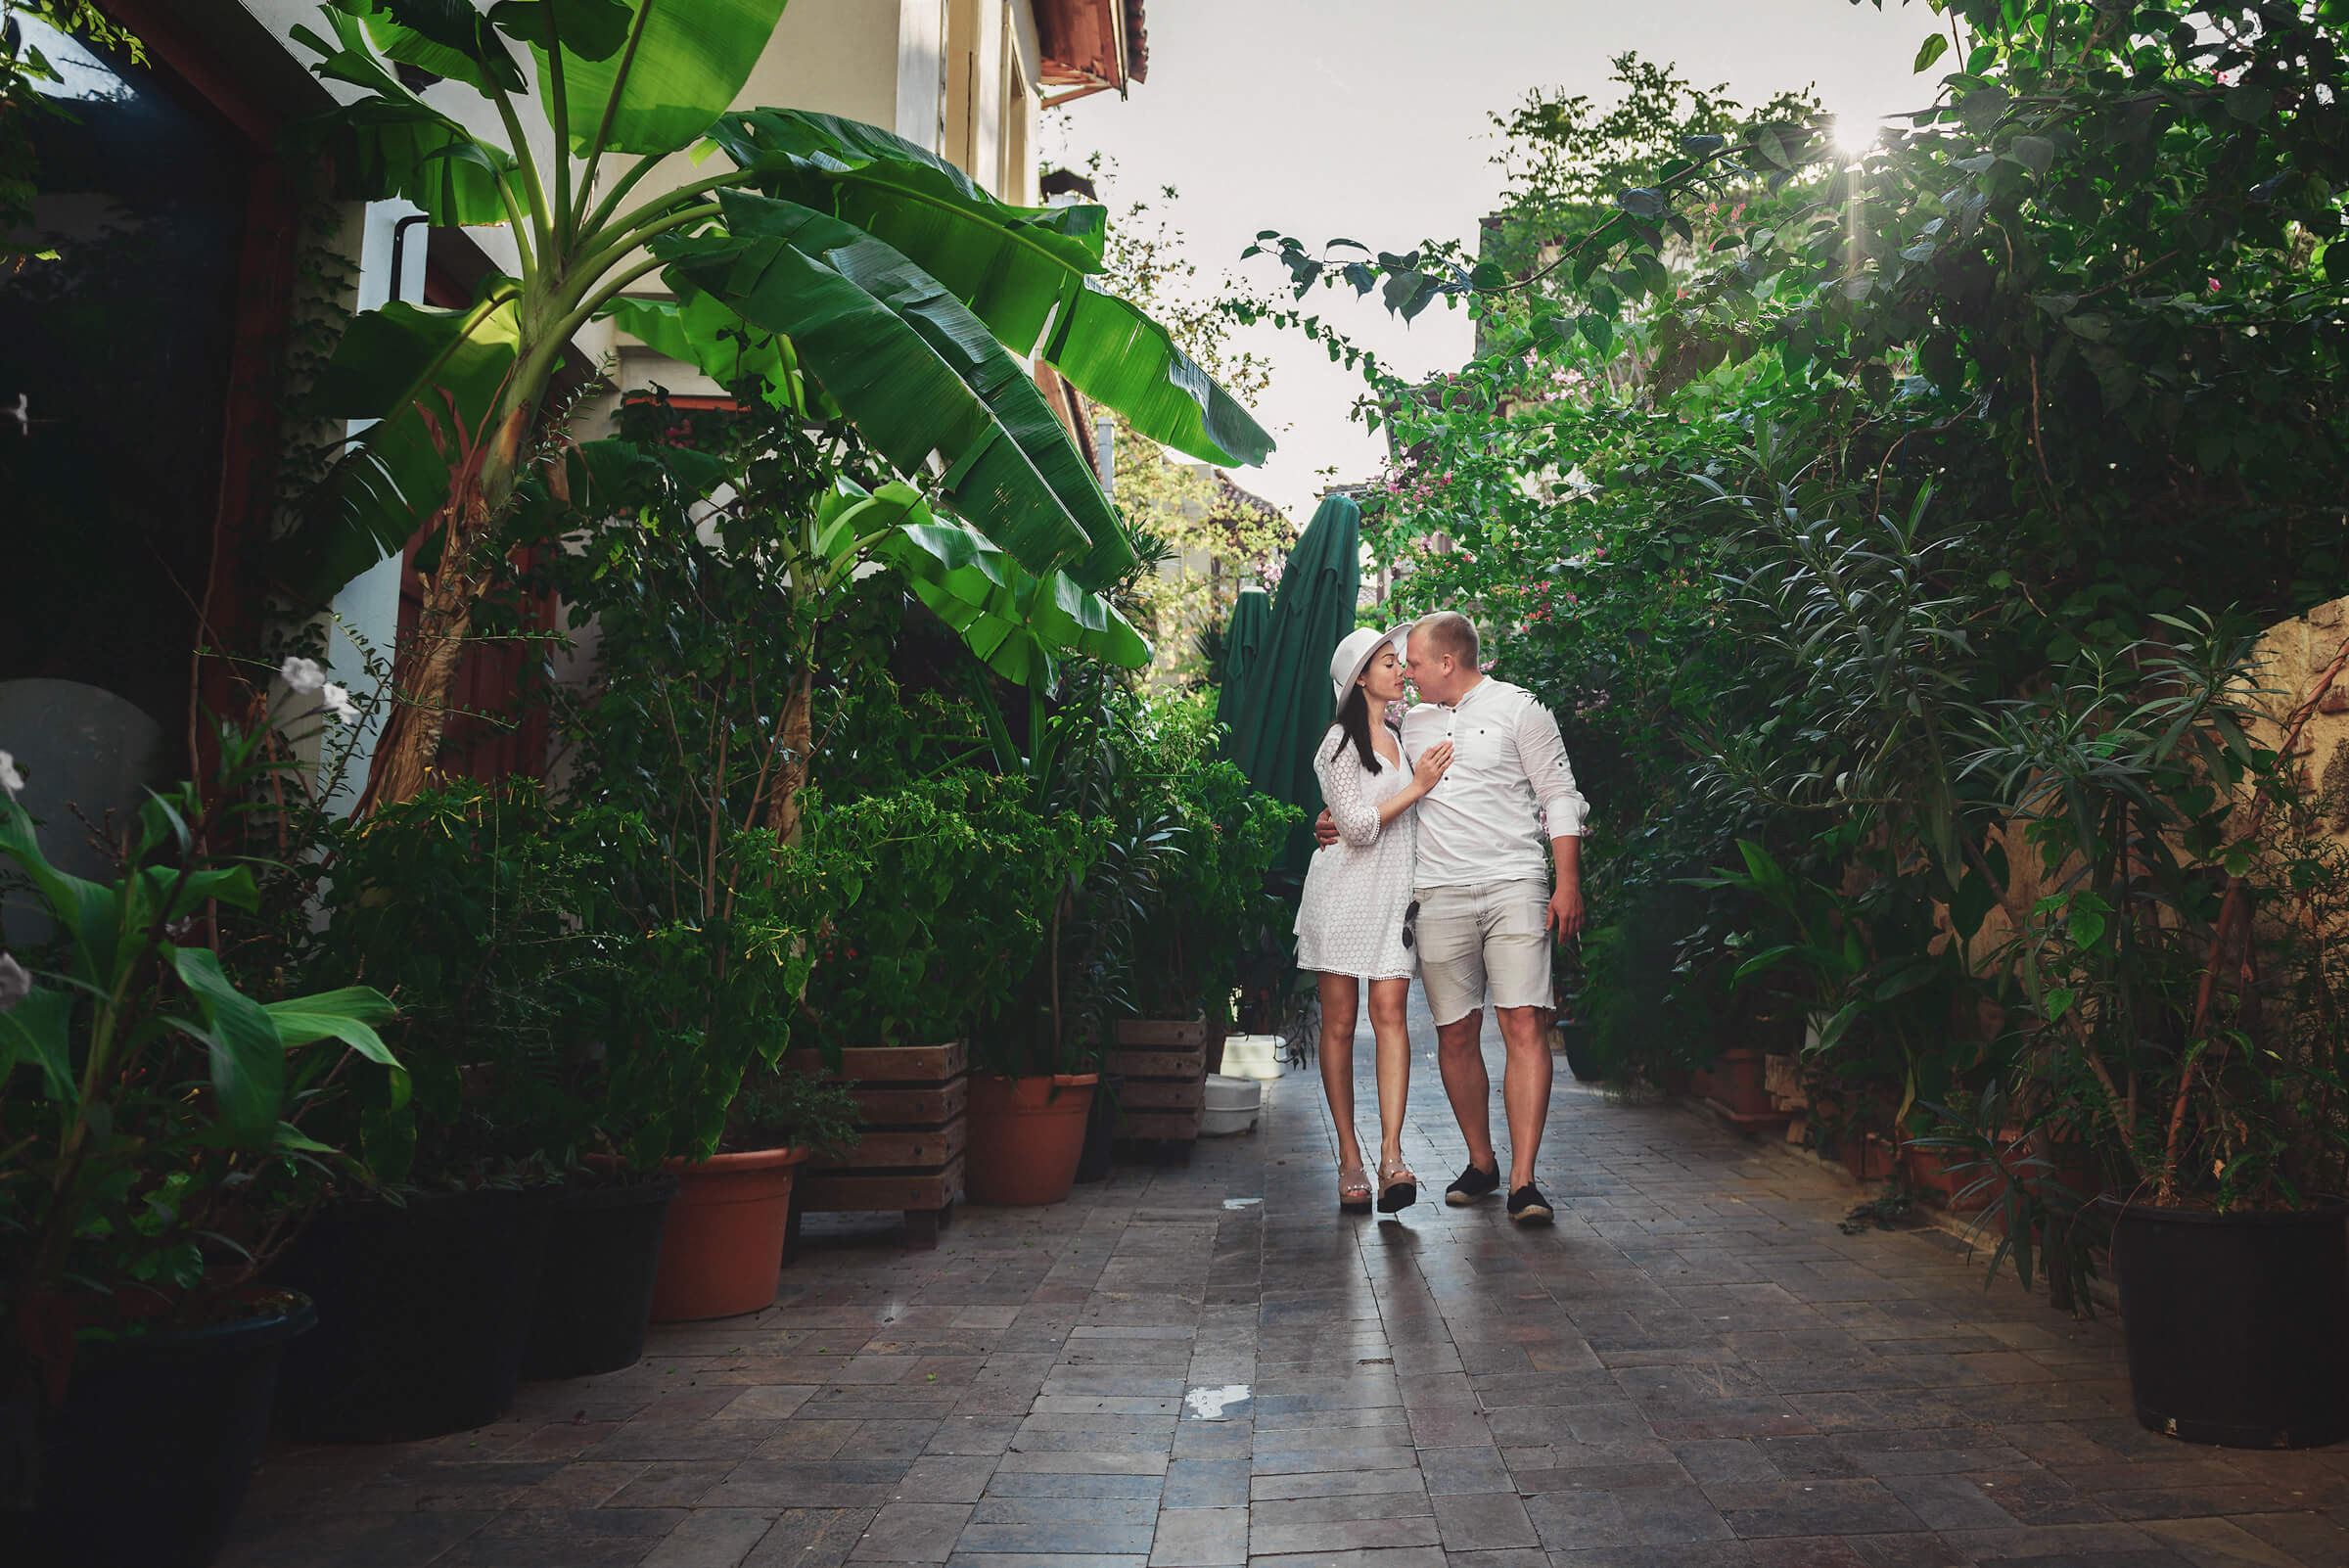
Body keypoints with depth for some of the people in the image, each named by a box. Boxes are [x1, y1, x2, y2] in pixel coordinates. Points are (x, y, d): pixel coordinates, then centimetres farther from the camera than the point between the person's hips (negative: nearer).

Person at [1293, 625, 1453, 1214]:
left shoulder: (1398, 735, 18)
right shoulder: (1341, 743, -5)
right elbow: (1358, 824, -14)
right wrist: (1417, 786, -10)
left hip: (1393, 890, 6)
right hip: (1344, 891, -5)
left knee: (1389, 1012, -9)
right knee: (1339, 1022, -1)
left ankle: (1392, 1155, -15)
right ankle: (1349, 1159, 4)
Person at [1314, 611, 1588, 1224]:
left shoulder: (1517, 708, 5)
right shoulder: (1410, 723, 18)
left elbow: (1560, 797, 3)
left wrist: (1568, 882, -5)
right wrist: (1336, 817, 13)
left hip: (1514, 886, -4)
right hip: (1440, 896, 4)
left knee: (1523, 1025, -12)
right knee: (1456, 1034, 4)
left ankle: (1523, 1181, -11)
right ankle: (1481, 1163, 20)